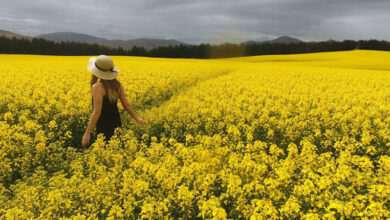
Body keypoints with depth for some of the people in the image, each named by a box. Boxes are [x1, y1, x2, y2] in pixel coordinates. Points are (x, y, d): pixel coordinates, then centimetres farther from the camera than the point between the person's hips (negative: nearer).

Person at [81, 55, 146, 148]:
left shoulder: (97, 87, -19)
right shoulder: (118, 84, -1)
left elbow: (97, 112, -23)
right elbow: (126, 104, 5)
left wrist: (87, 133, -19)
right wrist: (136, 118, 19)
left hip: (104, 127, -6)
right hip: (117, 125, 7)